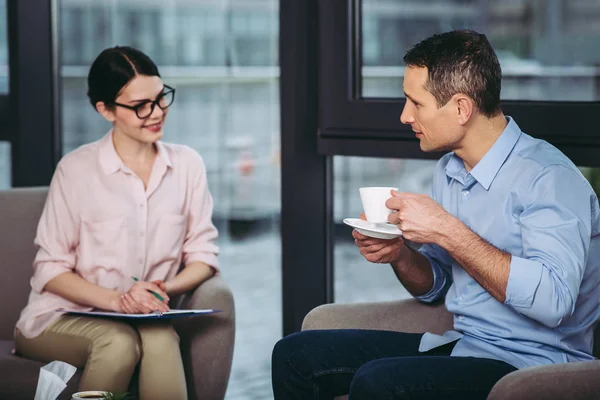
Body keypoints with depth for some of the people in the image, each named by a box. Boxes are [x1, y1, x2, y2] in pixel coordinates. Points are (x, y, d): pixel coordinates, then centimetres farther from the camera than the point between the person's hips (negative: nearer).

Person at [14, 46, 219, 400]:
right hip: (61, 318, -2)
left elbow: (203, 255, 5)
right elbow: (51, 270, -5)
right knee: (119, 341, -35)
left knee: (161, 339, -34)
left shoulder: (187, 165, 3)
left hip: (144, 318, 2)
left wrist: (164, 289, -17)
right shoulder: (77, 170, -7)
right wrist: (115, 300, -21)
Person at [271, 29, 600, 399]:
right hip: (459, 343, 8)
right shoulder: (449, 171, 11)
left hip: (530, 363, -8)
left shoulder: (548, 177, -17)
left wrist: (448, 232, -24)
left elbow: (552, 301, -30)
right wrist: (399, 255, -3)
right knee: (295, 355, -2)